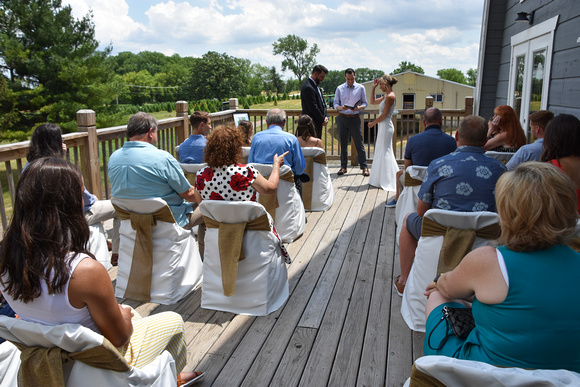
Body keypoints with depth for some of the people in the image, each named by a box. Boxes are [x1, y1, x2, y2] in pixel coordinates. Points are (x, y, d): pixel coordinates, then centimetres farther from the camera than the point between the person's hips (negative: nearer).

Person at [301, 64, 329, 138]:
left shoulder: (315, 86, 15)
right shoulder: (308, 88, -18)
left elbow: (322, 102, 18)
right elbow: (313, 108, -20)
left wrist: (326, 116, 2)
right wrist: (323, 120, -10)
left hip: (318, 123, 10)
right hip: (312, 124, -10)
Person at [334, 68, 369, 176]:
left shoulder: (360, 88, 5)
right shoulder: (340, 88, 6)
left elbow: (364, 103, 8)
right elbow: (335, 104, 6)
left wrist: (359, 107, -15)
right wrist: (341, 107, -16)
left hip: (354, 118, -1)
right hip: (342, 118, 1)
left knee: (359, 143, -3)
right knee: (343, 144, 7)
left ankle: (364, 167, 4)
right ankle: (343, 166, 16)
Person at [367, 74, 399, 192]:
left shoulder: (390, 96, -15)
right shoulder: (386, 96, 13)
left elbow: (384, 114, -17)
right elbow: (373, 101, 25)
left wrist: (373, 123, -7)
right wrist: (373, 88, 18)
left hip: (386, 127, -10)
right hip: (383, 126, 10)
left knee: (385, 153, -5)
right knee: (381, 153, 13)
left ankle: (387, 182, 2)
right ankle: (380, 180, 21)